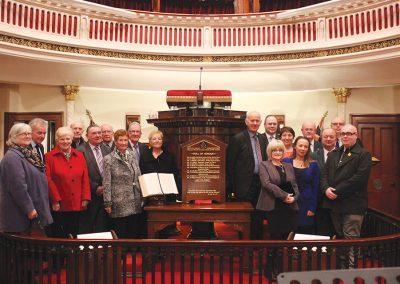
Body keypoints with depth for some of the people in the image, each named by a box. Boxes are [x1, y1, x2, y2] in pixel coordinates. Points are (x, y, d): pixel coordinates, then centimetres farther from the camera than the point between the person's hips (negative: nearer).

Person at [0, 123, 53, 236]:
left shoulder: (28, 154, 14)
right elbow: (18, 186, -24)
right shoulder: (12, 157, -17)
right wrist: (29, 208, -22)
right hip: (20, 214, -10)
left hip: (34, 209, 10)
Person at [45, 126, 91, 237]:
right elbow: (48, 180, -7)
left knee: (74, 234, 11)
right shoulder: (49, 156, -2)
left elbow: (85, 178, 7)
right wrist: (55, 200, -12)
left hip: (77, 204, 3)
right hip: (59, 205, -3)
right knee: (60, 236, 5)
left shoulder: (80, 156, 9)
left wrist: (85, 198, 0)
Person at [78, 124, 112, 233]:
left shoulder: (107, 150, 11)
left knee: (104, 227, 6)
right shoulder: (81, 151, -6)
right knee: (87, 228, 4)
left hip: (106, 194, 5)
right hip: (90, 196, -4)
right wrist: (95, 188, -12)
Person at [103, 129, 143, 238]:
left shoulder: (132, 156, 10)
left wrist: (142, 197, 10)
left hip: (135, 204, 4)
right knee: (120, 236, 3)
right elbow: (107, 184, -6)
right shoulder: (109, 159, -4)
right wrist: (108, 204, -9)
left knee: (135, 234, 9)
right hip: (119, 204, -4)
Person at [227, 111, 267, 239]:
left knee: (258, 217, 14)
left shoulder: (263, 138, 11)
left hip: (260, 184, 6)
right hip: (245, 185, -6)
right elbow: (230, 165, -9)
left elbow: (266, 160, 16)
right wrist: (232, 188, -11)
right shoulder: (237, 139, -8)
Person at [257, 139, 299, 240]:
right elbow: (266, 183, -11)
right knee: (276, 235, -4)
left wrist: (294, 197, -5)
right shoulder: (264, 165, 3)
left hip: (290, 206, 4)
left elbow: (295, 185, 15)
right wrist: (284, 195, -14)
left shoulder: (289, 166, 18)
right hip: (273, 206, -4)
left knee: (288, 235, 0)